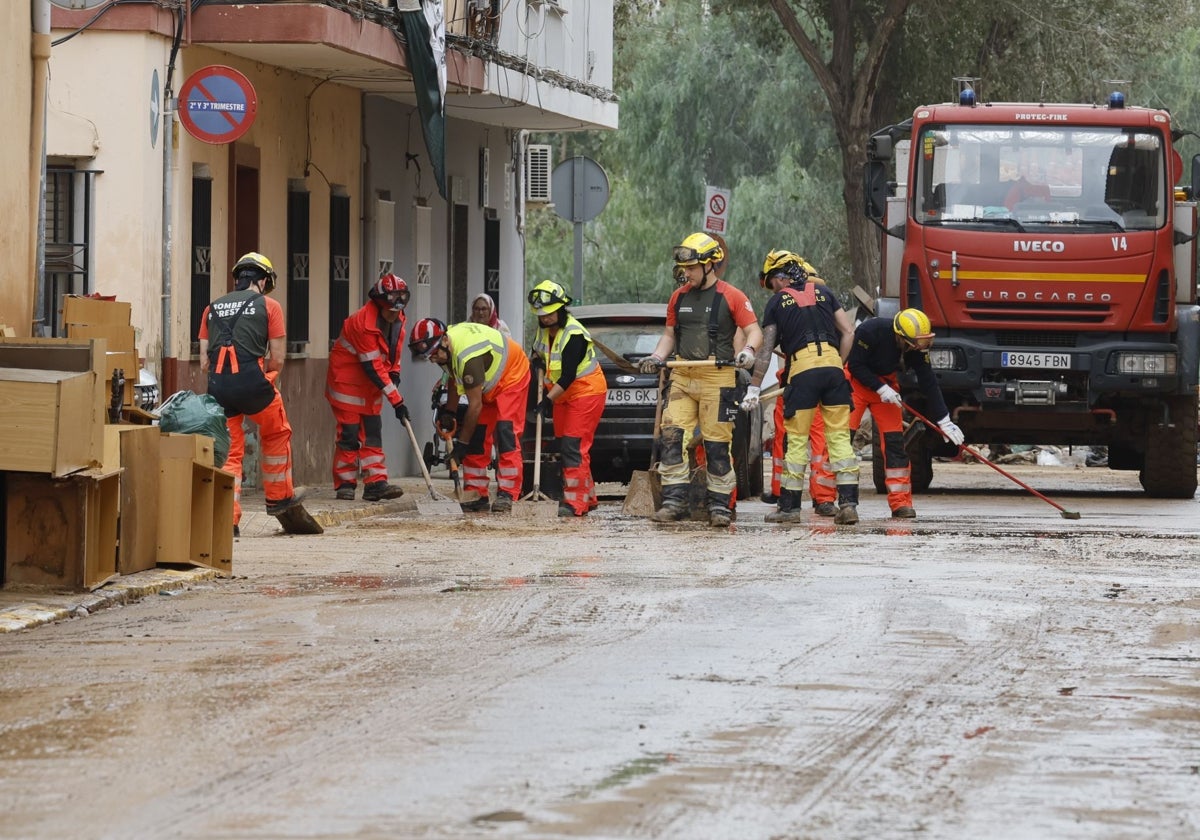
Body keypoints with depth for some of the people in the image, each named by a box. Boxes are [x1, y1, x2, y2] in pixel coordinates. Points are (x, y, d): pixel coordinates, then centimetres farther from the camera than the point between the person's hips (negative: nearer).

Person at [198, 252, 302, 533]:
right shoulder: (269, 305, 8)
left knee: (228, 452, 11)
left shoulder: (212, 308, 19)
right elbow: (277, 359, 4)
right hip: (251, 380, -3)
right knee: (277, 434, 23)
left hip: (218, 384, 3)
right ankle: (278, 497, 32)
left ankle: (228, 518, 3)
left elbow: (204, 362, 13)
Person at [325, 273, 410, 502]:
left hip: (370, 386, 8)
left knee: (372, 432, 2)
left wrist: (394, 372, -1)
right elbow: (373, 368, -29)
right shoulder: (364, 323, -29)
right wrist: (397, 401, -28)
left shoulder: (397, 319, -2)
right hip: (347, 381, -8)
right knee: (349, 434, -6)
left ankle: (375, 483, -1)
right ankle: (345, 484, 2)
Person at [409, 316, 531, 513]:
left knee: (505, 432, -20)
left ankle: (506, 494, -20)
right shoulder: (447, 348, -13)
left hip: (512, 377, -9)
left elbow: (475, 404, -34)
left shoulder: (468, 357, -40)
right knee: (476, 435, 1)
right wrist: (449, 411, 1)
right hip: (487, 385, 9)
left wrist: (462, 442, -27)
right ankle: (477, 494, 4)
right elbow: (455, 378, 9)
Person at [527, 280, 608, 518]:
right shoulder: (544, 329, 1)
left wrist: (548, 400, -31)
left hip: (586, 392, -9)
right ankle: (588, 496, 19)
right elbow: (538, 353, 25)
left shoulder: (574, 335, -25)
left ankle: (575, 502, -16)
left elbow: (568, 377, -28)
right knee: (563, 447, 10)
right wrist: (538, 361, 4)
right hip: (561, 393, 9)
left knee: (574, 446, -15)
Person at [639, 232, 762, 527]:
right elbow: (669, 335, 22)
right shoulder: (679, 297, 14)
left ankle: (720, 505, 4)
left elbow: (754, 331, -2)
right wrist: (657, 357, 4)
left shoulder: (731, 297, -1)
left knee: (717, 443, -3)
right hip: (682, 378, 5)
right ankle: (674, 500, -3)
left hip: (717, 379, -5)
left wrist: (748, 350, -23)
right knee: (672, 436, -6)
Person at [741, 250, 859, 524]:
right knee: (839, 437, 3)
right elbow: (848, 331, 12)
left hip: (802, 368, -2)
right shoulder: (823, 292, 18)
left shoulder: (777, 301, 11)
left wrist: (754, 388, 10)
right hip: (833, 364, 2)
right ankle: (848, 502, -5)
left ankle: (789, 506, 6)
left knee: (796, 439, 4)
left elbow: (766, 349, 8)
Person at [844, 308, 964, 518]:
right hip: (855, 381, -5)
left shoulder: (917, 347, -13)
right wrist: (880, 389, -25)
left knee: (894, 440, -4)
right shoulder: (871, 331, -28)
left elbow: (928, 382, -8)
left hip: (885, 383, 5)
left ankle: (900, 501, -1)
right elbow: (855, 365, -21)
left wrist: (944, 420, -11)